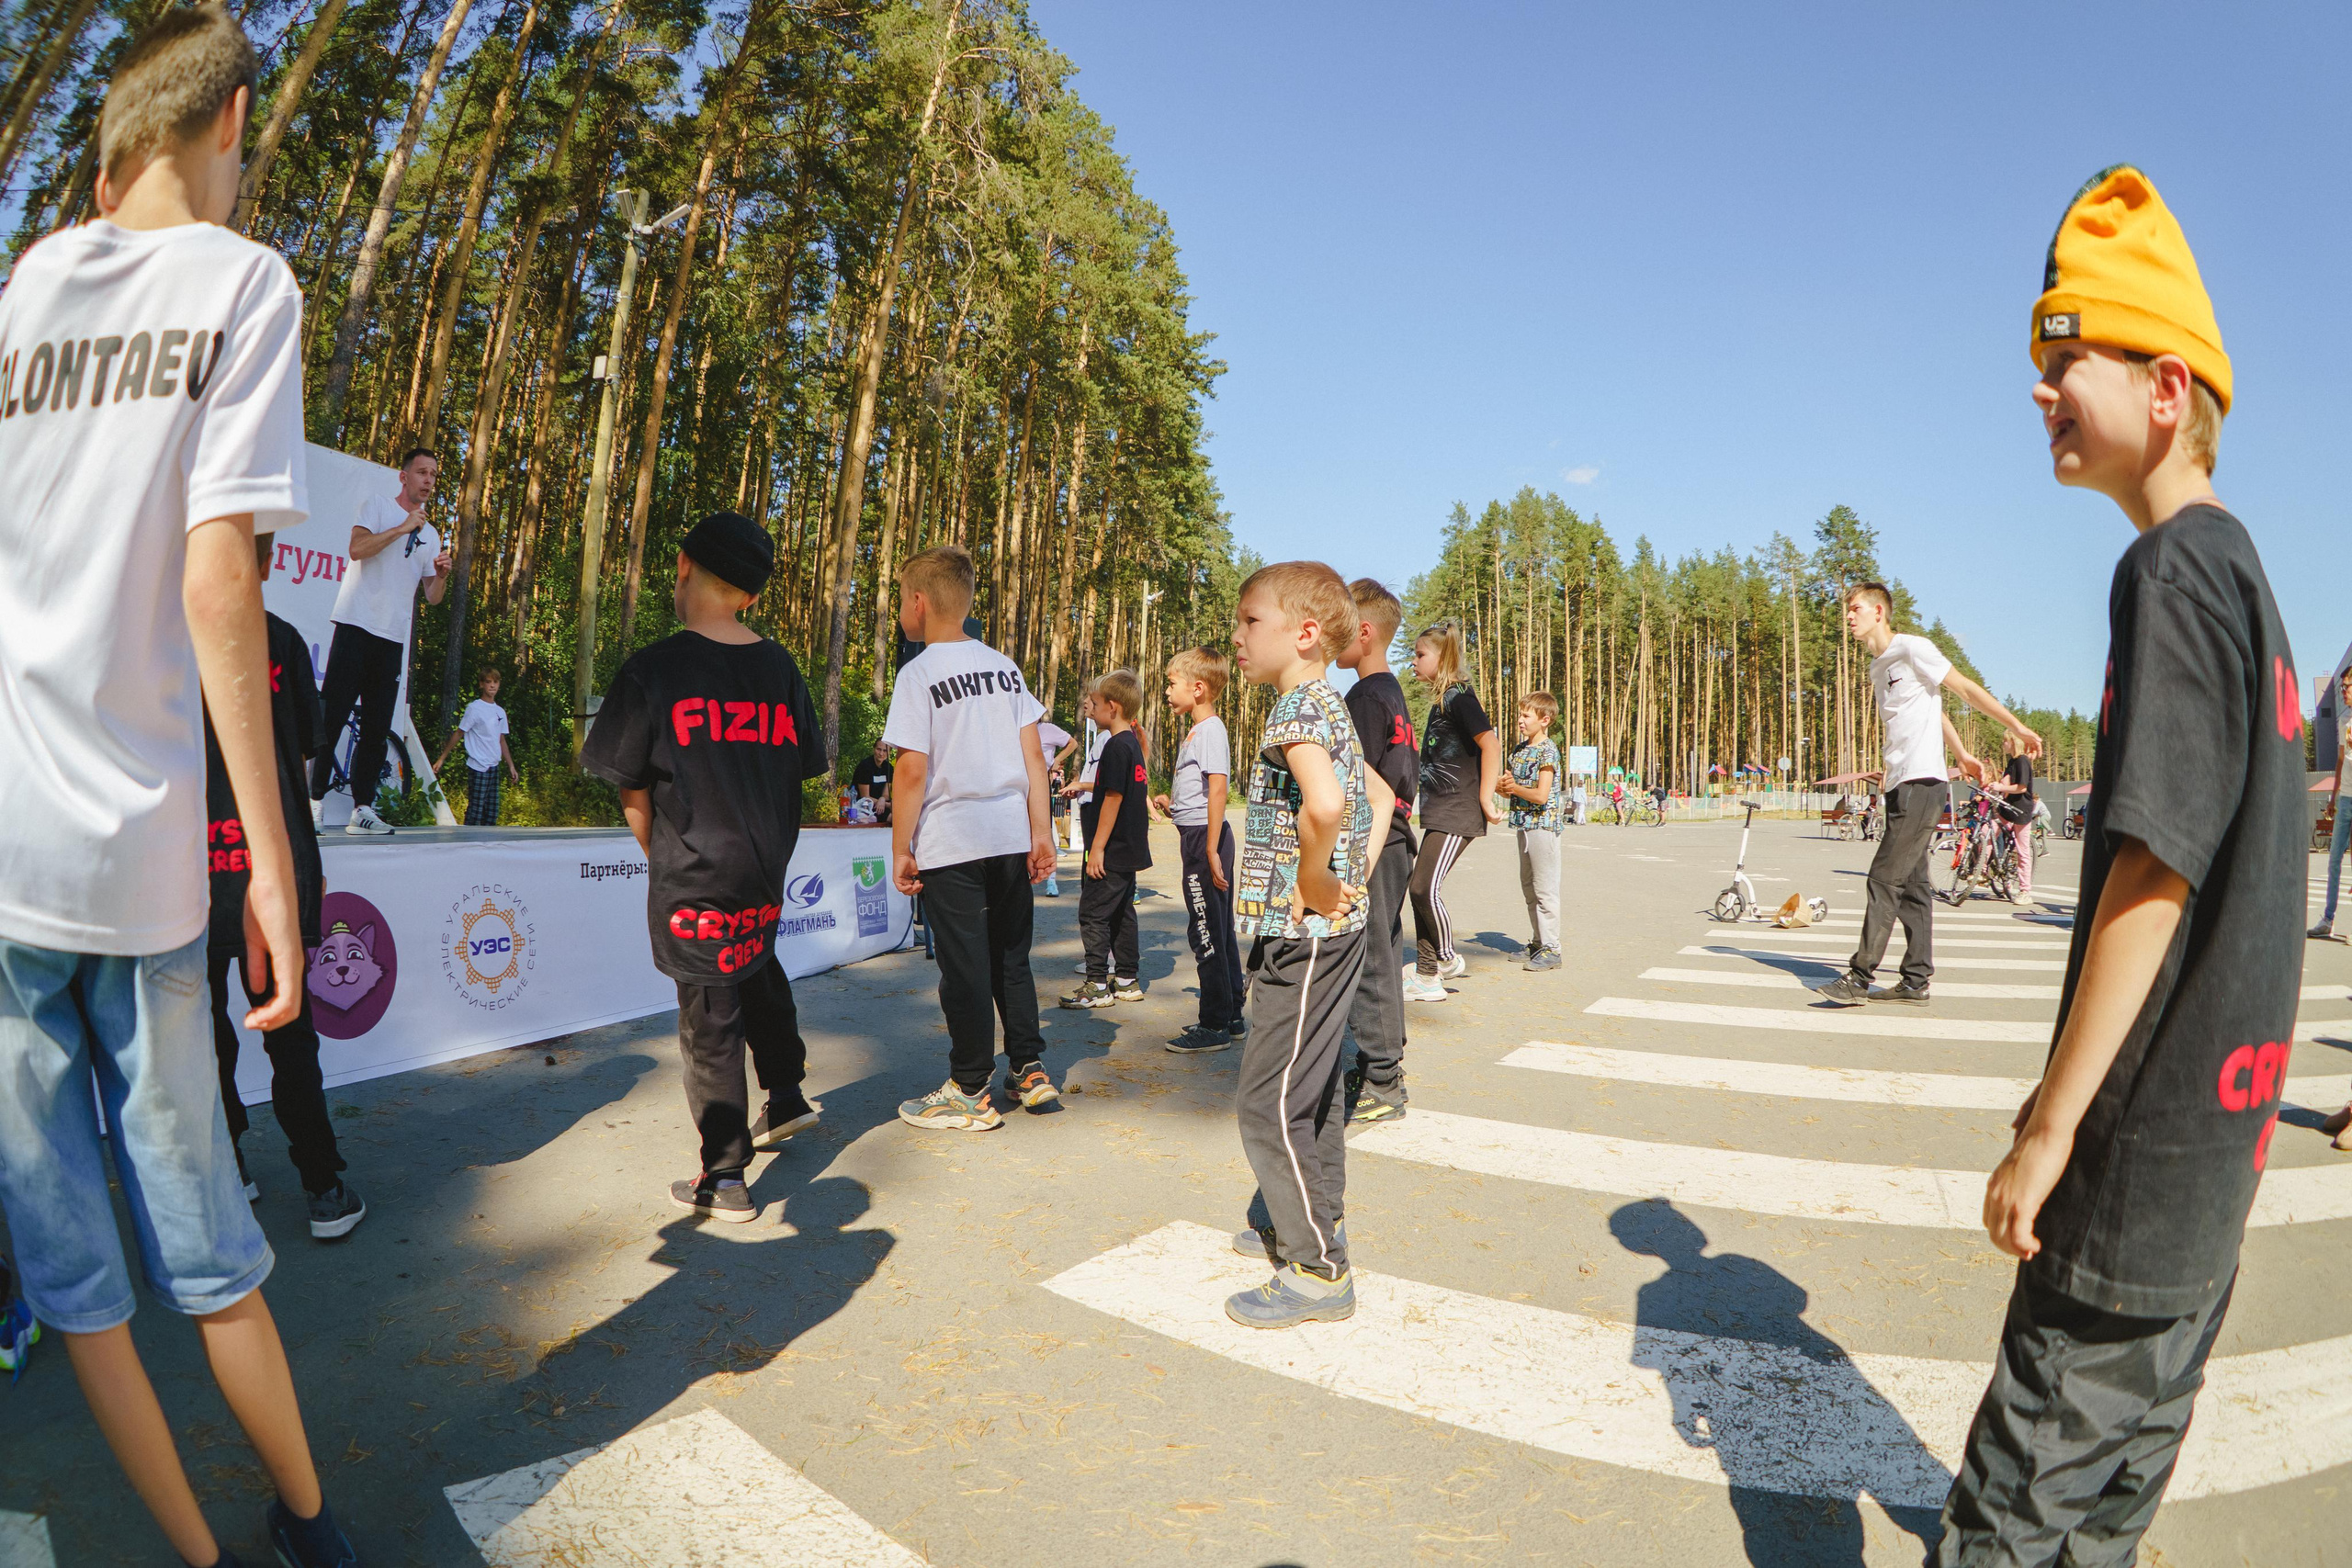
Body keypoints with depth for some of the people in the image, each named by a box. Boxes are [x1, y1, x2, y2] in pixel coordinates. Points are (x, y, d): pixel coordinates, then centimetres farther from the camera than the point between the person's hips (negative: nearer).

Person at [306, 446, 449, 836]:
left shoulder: (431, 534, 21)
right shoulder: (378, 505, 7)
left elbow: (432, 597, 17)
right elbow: (357, 548, -11)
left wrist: (442, 575, -3)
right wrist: (403, 528, -8)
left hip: (394, 637, 5)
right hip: (358, 625, -5)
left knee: (377, 729, 2)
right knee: (332, 716, -9)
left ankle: (362, 808, 4)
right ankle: (315, 801, -5)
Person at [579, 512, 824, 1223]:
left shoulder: (652, 669, -12)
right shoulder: (779, 668, 1)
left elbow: (631, 791, -5)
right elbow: (799, 769, 7)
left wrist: (659, 857, 11)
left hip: (692, 878, -5)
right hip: (766, 871, 5)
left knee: (709, 1020, 4)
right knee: (758, 972, 30)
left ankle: (726, 1179, 15)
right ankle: (786, 1096, 43)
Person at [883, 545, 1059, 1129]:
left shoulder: (919, 674, -9)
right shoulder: (1005, 667, 8)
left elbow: (913, 770, -13)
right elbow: (1034, 757, 5)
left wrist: (901, 849, -6)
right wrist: (1040, 832, 10)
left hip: (951, 841, -5)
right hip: (1011, 835, 6)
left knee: (964, 967, 3)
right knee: (1011, 956, 17)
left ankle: (971, 1093, 13)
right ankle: (1030, 1071, 23)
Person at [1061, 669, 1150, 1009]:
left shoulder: (1115, 746, -17)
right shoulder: (1133, 743, 12)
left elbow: (1113, 798, -21)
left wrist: (1097, 849, -19)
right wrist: (1084, 787, 34)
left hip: (1112, 851, -10)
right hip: (1131, 850, 10)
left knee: (1093, 913, -3)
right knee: (1122, 912, 15)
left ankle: (1098, 985, 1)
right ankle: (1127, 980, 21)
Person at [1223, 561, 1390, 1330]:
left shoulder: (1296, 707, -18)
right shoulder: (1333, 707, 13)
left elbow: (1325, 804, -38)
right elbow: (1379, 795, 25)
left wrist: (1312, 879, -22)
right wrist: (1357, 875, 14)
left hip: (1301, 932, -10)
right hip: (1335, 928, 10)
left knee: (1268, 1104, -3)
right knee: (1310, 1088, 21)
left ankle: (1318, 1271, 7)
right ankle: (1311, 1223, 36)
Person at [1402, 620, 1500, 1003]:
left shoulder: (1459, 695, -13)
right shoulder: (1441, 699, 15)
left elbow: (1491, 745, -19)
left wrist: (1485, 801, -17)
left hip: (1457, 813, -10)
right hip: (1437, 813, 10)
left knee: (1426, 887, -12)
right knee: (1421, 889, 8)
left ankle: (1448, 959, 10)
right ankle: (1426, 977, 14)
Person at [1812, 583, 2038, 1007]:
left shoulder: (1912, 649, -6)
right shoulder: (1878, 669, 20)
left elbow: (1967, 689, -4)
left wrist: (2017, 728, -4)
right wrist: (1963, 754, 30)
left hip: (1921, 783, -9)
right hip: (1902, 786, 9)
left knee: (1885, 879, -11)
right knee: (1912, 884, 8)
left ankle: (1859, 977, -9)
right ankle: (1916, 982, 12)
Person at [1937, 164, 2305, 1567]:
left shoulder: (2174, 567, -16)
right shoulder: (2244, 568, 13)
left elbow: (2156, 870, -22)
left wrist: (2052, 1127, -17)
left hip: (2154, 1130, -9)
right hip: (2223, 1112, 10)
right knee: (2137, 1429, 22)